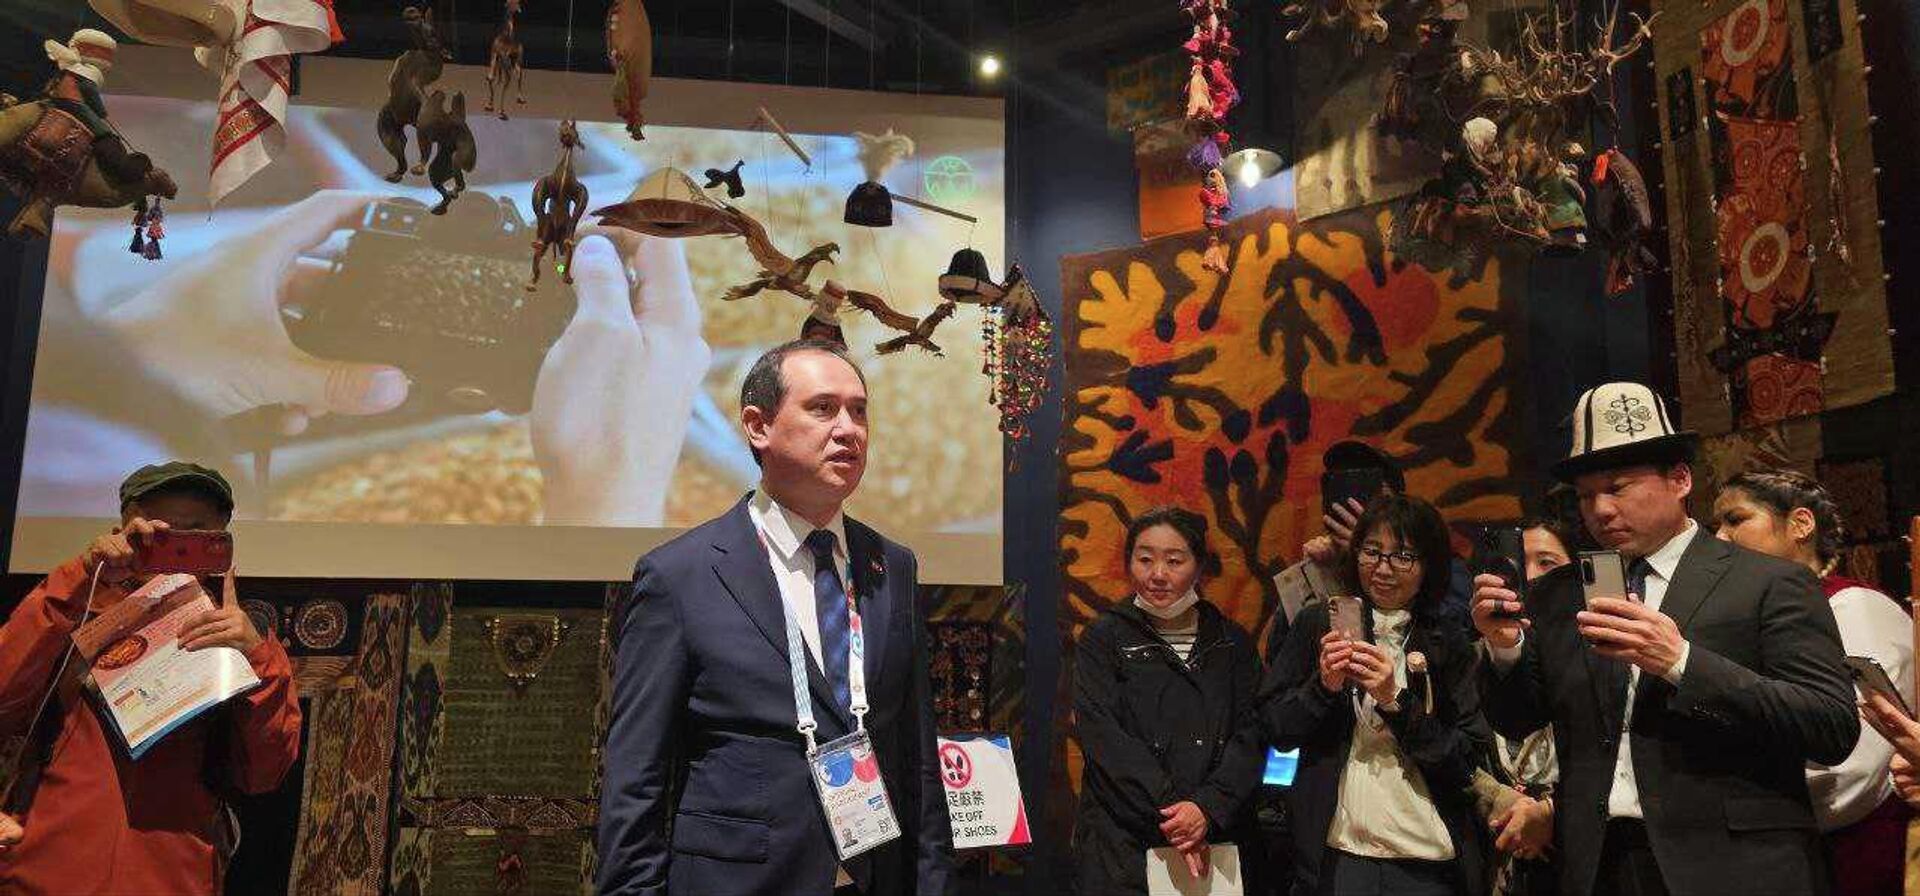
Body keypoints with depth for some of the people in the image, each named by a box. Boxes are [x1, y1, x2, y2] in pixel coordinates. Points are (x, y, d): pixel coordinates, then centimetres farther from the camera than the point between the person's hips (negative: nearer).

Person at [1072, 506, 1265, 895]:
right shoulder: (1103, 639, 2)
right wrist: (1170, 813, -19)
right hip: (1123, 846, -2)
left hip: (1220, 842, 2)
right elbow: (1104, 737, -9)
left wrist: (1207, 808, -17)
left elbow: (1251, 735, -1)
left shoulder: (1232, 642, 9)